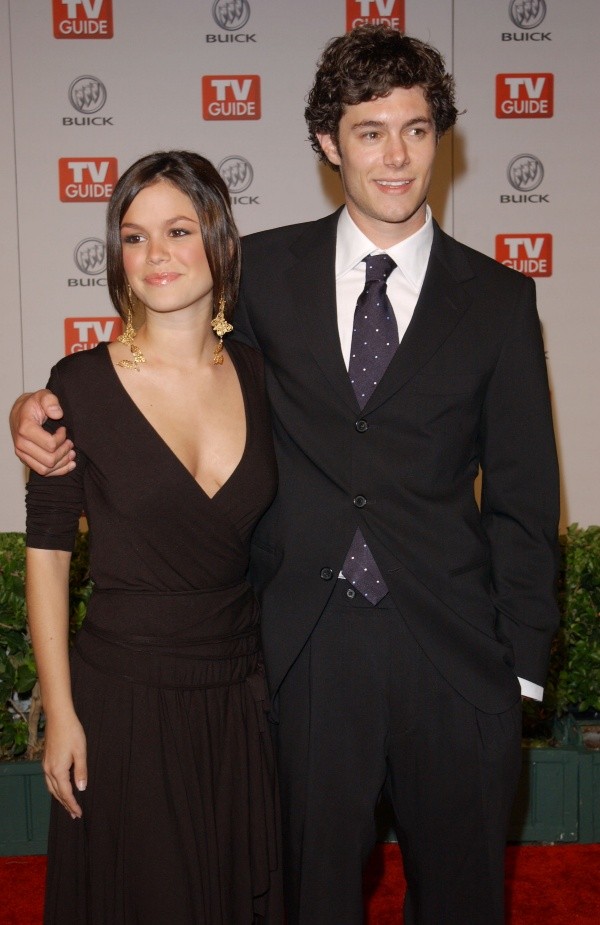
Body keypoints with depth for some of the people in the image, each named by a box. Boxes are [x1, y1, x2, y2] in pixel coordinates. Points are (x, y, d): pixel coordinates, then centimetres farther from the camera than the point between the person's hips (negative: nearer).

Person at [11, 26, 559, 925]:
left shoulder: (499, 296, 1)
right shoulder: (263, 270, 2)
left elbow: (523, 495, 2)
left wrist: (521, 662, -1)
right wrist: (45, 405, -10)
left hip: (452, 651, 1)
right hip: (307, 647, 0)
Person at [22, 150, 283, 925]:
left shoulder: (258, 375, 1)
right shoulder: (81, 384, -10)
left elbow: (268, 534, 9)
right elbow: (47, 553, -6)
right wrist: (59, 712, -8)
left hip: (240, 699, 4)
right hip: (124, 701, -3)